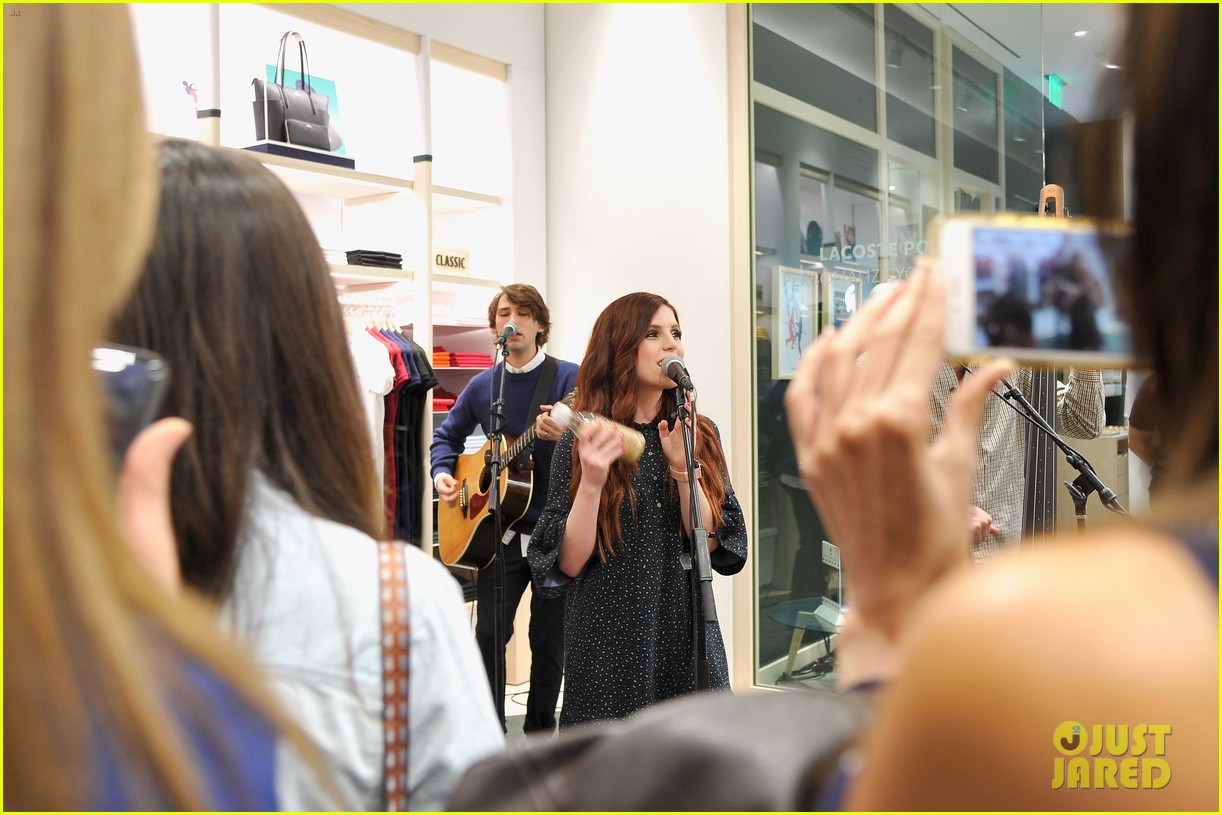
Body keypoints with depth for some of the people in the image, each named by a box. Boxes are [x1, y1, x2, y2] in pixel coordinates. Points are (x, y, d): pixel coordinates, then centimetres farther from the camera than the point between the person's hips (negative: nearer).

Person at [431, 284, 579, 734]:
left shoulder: (568, 377, -6)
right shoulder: (482, 385, 7)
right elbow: (447, 435, 20)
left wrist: (565, 435, -36)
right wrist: (443, 474, 1)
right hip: (500, 528, 3)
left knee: (549, 639, 8)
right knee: (489, 631, -1)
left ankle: (539, 728, 27)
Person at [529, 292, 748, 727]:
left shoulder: (701, 434, 3)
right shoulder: (583, 442, -5)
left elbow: (716, 546, -5)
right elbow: (567, 564, -9)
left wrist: (682, 467, -17)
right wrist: (591, 481, -23)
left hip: (689, 641, 3)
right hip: (609, 646, -2)